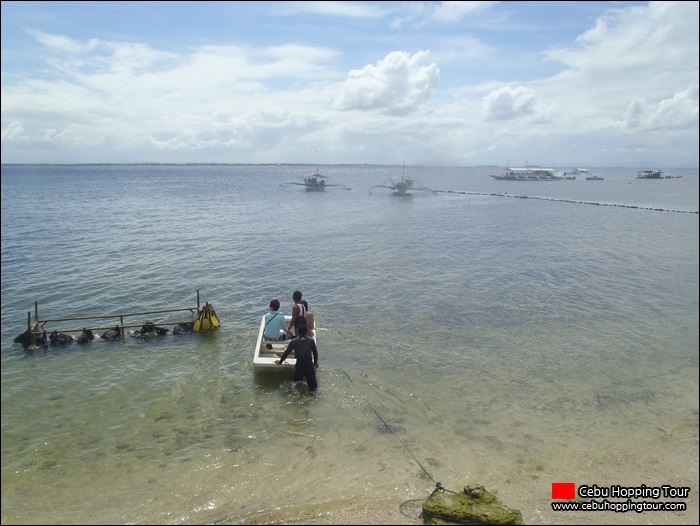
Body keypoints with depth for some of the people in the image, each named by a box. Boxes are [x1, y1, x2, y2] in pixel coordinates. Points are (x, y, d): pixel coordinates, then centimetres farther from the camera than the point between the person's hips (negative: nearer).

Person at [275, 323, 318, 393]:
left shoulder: (293, 342, 4)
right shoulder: (311, 340, 5)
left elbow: (286, 352, 8)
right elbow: (315, 353, 11)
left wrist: (280, 361, 22)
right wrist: (315, 362, 25)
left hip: (299, 364, 0)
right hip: (309, 364, 0)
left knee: (297, 380, 18)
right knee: (312, 381, 8)